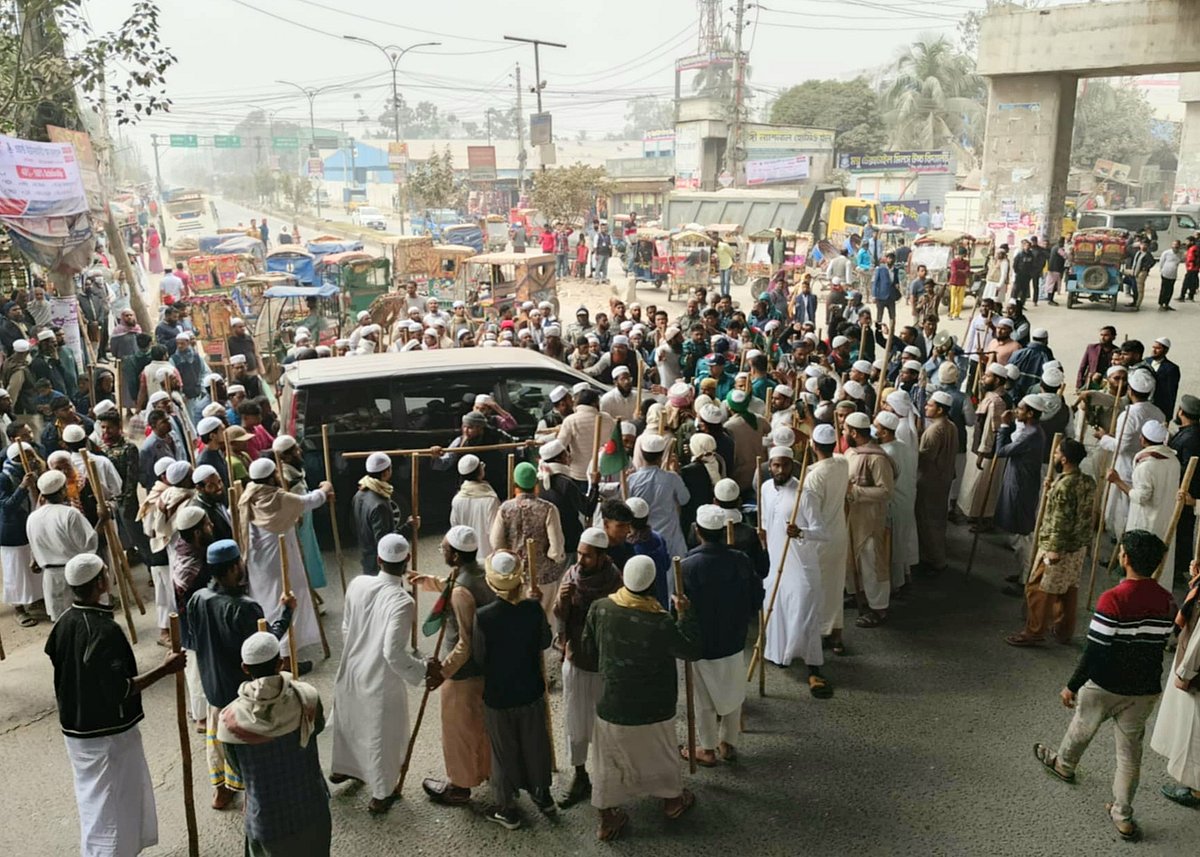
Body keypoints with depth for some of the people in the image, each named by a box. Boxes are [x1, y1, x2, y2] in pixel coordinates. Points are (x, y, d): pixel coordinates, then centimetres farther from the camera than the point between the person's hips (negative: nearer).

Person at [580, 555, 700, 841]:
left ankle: (607, 819, 34)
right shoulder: (662, 623, -26)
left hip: (611, 704, 2)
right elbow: (693, 651, -11)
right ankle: (673, 800, 48)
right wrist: (685, 614, -3)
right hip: (652, 708, -2)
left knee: (609, 763, 21)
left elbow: (588, 649, 1)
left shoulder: (599, 608, -15)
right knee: (661, 754, 25)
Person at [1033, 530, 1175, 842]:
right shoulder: (1166, 601, -7)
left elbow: (1094, 651, -22)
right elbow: (1161, 645, 6)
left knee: (1082, 728, 24)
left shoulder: (1113, 600, -26)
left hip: (1105, 687, -4)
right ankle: (1123, 816, 20)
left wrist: (1072, 686, -11)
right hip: (1146, 690, 4)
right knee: (1130, 751, 14)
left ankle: (1064, 764, 50)